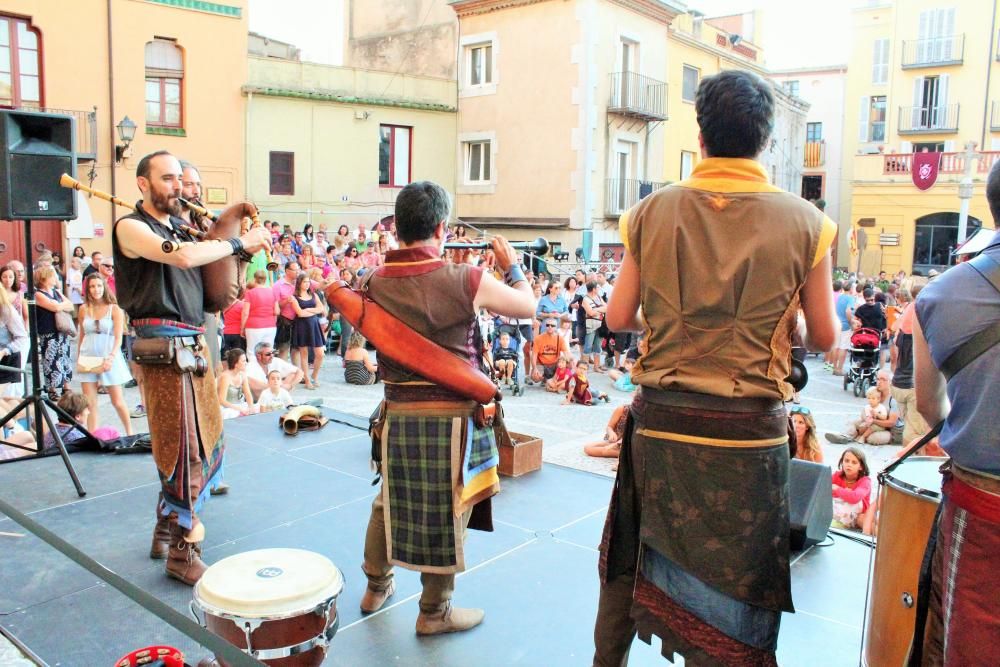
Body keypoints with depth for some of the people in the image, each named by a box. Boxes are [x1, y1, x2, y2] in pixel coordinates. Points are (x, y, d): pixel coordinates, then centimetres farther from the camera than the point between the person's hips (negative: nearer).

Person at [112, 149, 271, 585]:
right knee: (184, 448, -6)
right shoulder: (131, 227, -4)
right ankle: (181, 551, 6)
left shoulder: (181, 229, 19)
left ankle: (167, 528, 32)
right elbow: (182, 257, -24)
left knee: (207, 442, 15)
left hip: (193, 343, 8)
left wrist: (242, 246, 4)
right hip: (163, 344, -8)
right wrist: (239, 243, -15)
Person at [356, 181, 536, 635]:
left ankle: (376, 587, 40)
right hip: (453, 415, -4)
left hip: (397, 414, 5)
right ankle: (435, 612, 25)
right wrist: (511, 265, 14)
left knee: (389, 500, 22)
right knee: (448, 512, 10)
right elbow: (528, 307, -2)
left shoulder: (374, 283, -4)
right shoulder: (466, 280, -16)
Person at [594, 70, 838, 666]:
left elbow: (620, 318, 3)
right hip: (749, 431, -2)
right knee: (733, 581, 13)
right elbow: (824, 338, 1)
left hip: (660, 421, 2)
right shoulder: (804, 221, -5)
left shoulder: (653, 211, -2)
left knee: (631, 559, 22)